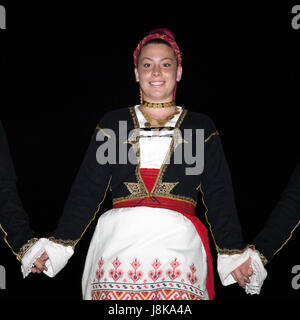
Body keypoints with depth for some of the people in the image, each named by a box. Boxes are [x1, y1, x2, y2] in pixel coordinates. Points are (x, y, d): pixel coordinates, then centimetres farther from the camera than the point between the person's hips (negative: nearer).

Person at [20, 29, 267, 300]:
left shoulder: (201, 127, 18)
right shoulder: (113, 123, 18)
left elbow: (220, 196, 12)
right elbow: (87, 188, 12)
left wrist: (234, 254, 2)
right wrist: (58, 245, 2)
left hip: (178, 238, 0)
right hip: (119, 237, 1)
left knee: (176, 294, -23)